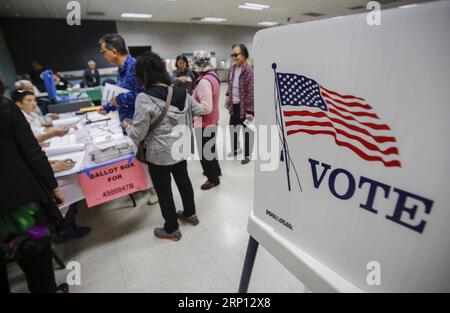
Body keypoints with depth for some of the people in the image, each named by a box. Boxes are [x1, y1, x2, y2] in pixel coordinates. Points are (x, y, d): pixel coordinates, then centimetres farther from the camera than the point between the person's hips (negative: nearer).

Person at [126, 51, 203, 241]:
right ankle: (190, 214, 44)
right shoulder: (181, 93, -1)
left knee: (164, 190, 11)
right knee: (183, 181, 23)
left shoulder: (145, 98, -20)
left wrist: (127, 127, 3)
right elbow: (199, 110, 14)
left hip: (159, 154, -6)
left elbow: (137, 134, -19)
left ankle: (171, 229, 30)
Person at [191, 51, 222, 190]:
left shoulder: (204, 81, -26)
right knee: (210, 148, 26)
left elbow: (206, 108, -29)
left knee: (204, 153, 7)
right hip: (212, 121, 9)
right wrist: (195, 98, 7)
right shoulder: (213, 75, 3)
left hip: (204, 124, -9)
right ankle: (215, 169, 45)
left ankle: (213, 179, 24)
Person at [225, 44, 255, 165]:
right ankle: (235, 149, 42)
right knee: (232, 127, 20)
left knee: (246, 131, 6)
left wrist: (249, 110, -21)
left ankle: (247, 155, 23)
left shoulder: (248, 70, -19)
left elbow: (251, 92, -20)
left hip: (244, 106, -7)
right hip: (234, 105, 8)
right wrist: (228, 97, 14)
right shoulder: (232, 68, 5)